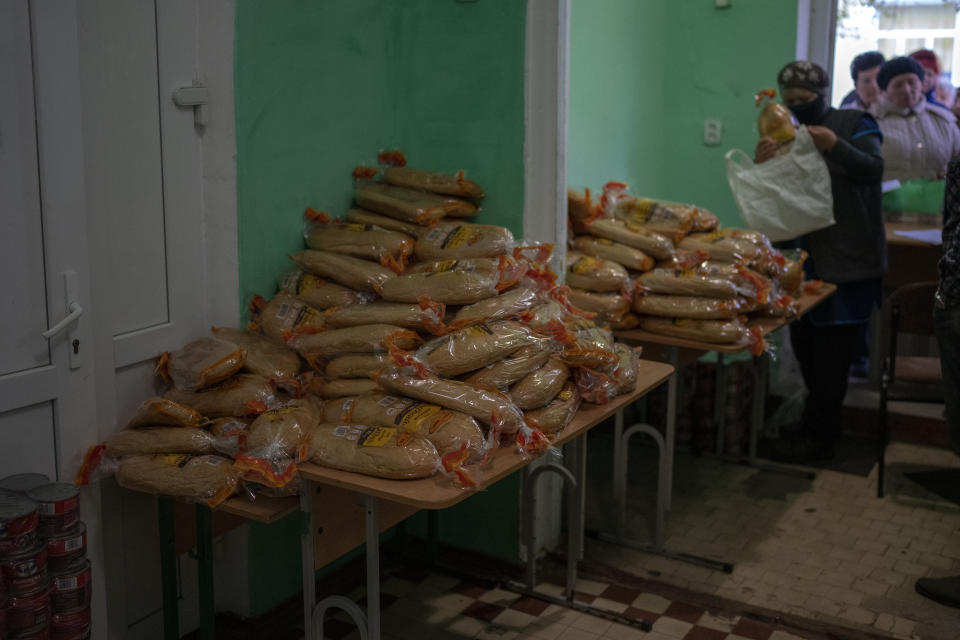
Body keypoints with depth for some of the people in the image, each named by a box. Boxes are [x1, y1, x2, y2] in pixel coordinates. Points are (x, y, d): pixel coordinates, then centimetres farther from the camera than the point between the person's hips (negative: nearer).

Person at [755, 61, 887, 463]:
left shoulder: (854, 123, -2)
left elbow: (874, 170, -13)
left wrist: (836, 146, -29)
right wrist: (763, 165, -12)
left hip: (848, 261, -6)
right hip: (808, 258, 6)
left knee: (831, 350, -6)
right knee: (804, 340, 10)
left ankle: (817, 437, 2)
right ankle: (824, 422, 26)